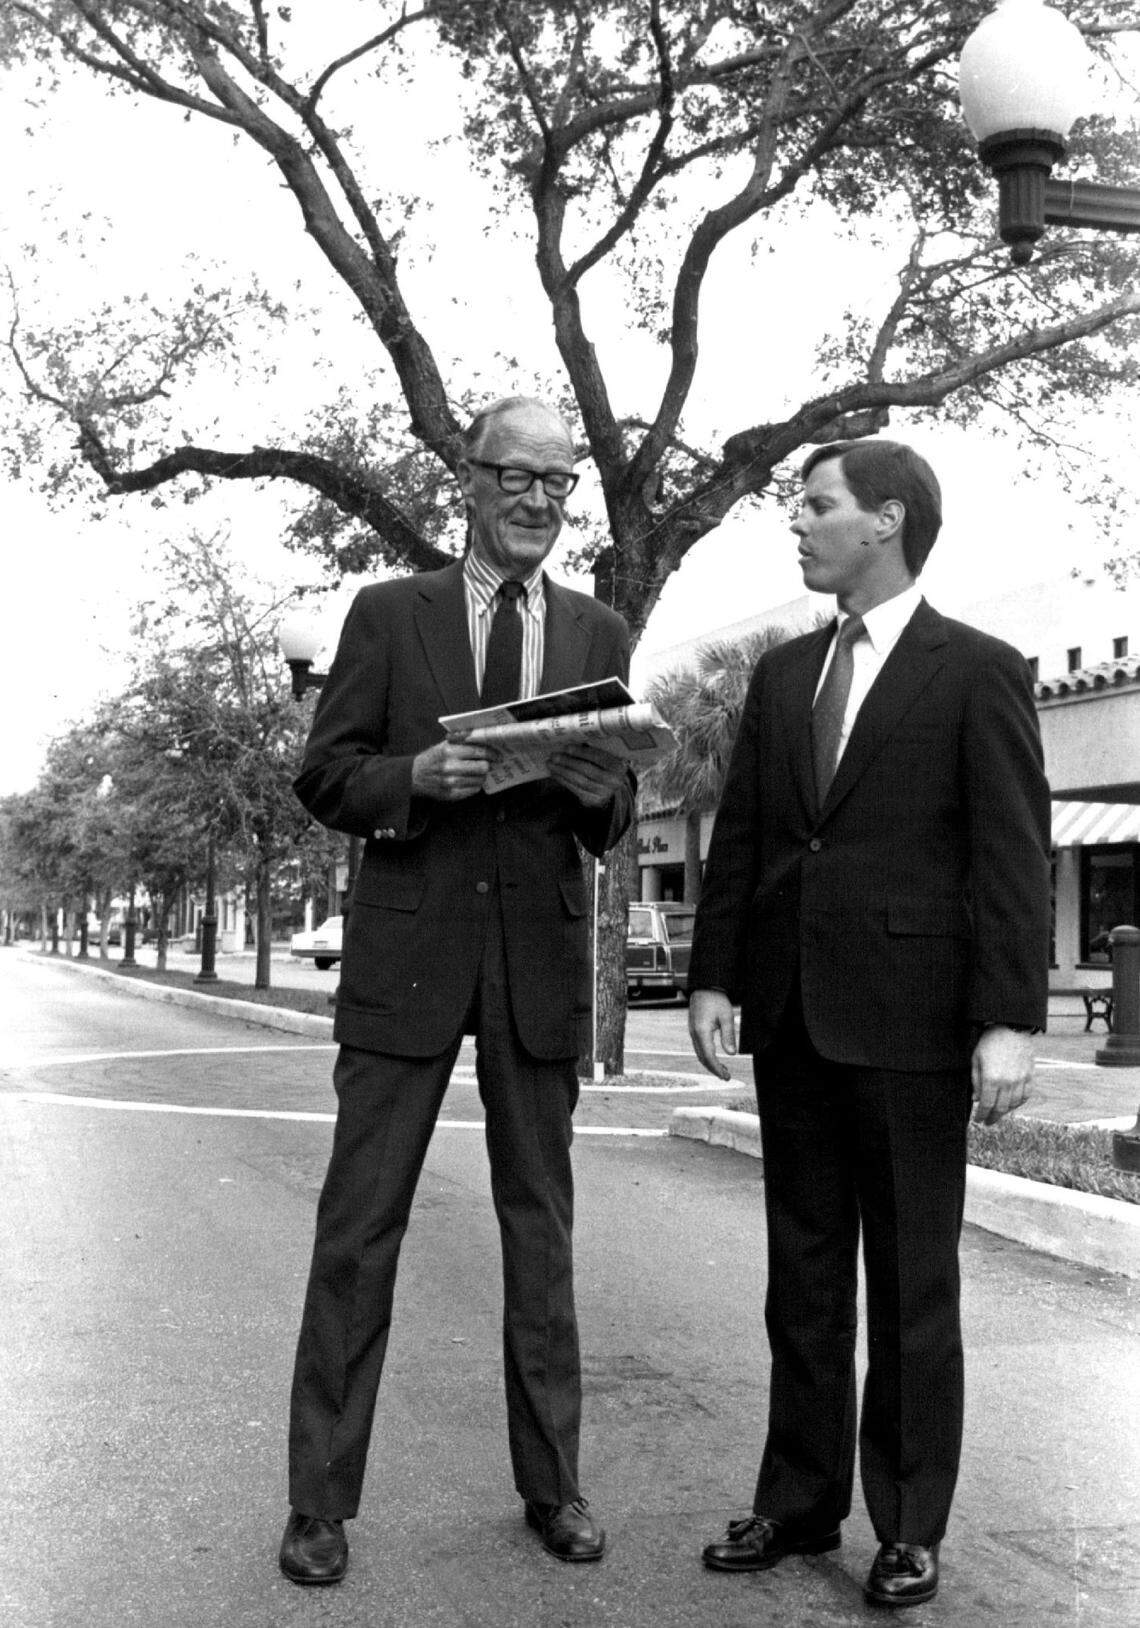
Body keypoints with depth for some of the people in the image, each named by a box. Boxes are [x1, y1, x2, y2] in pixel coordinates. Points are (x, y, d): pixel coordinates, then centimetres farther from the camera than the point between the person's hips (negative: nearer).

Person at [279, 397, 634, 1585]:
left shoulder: (599, 634, 10)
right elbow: (322, 778, 1)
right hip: (408, 950, -2)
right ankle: (321, 1499, 10)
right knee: (358, 1223, 0)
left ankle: (551, 1483, 22)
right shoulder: (388, 615, 5)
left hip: (540, 954, 2)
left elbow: (614, 823, 10)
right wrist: (416, 778, -17)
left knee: (541, 1223, 10)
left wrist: (594, 788, -13)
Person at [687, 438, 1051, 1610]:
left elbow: (1012, 856, -9)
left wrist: (1009, 1019, -16)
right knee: (802, 1277, 12)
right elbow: (738, 839, 11)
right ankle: (799, 1502, 23)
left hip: (908, 1022, -5)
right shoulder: (781, 674, 13)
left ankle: (910, 1527, 18)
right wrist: (713, 977, 2)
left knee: (911, 1285, 6)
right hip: (791, 1017, 5)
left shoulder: (977, 671, -3)